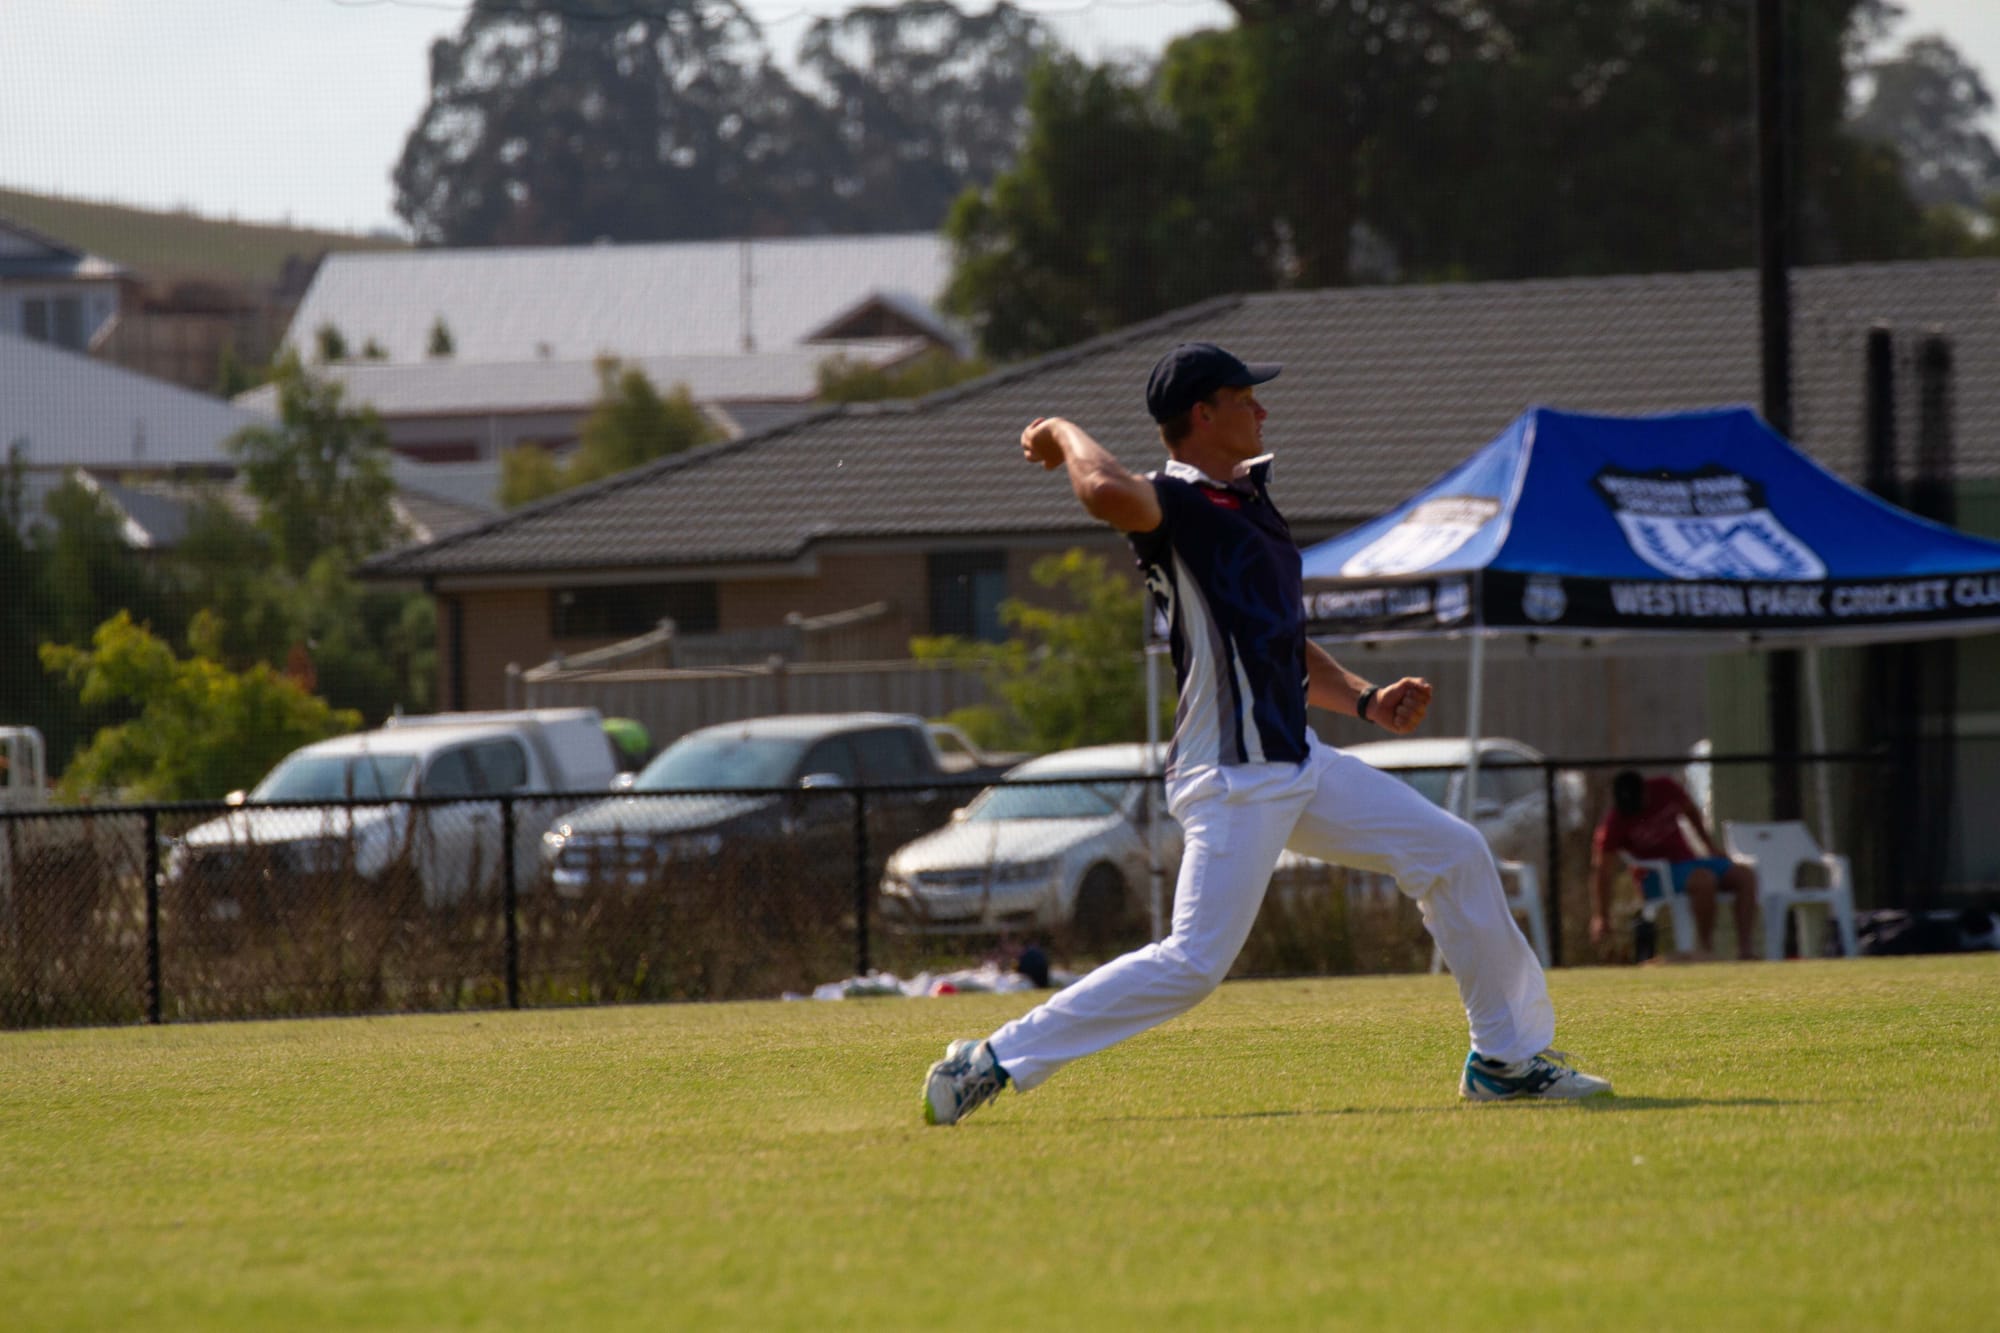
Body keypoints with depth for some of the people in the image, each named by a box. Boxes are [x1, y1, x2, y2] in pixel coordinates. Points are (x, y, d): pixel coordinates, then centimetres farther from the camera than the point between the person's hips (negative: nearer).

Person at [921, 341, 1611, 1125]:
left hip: (1298, 767, 10)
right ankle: (994, 1062, -6)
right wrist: (1064, 435, -18)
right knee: (1195, 964, -14)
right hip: (1232, 782, -9)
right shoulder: (1174, 504, -13)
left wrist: (1365, 701, 10)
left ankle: (1506, 1058, 20)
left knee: (1454, 856, 11)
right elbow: (1108, 494, -39)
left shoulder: (1246, 499, 17)